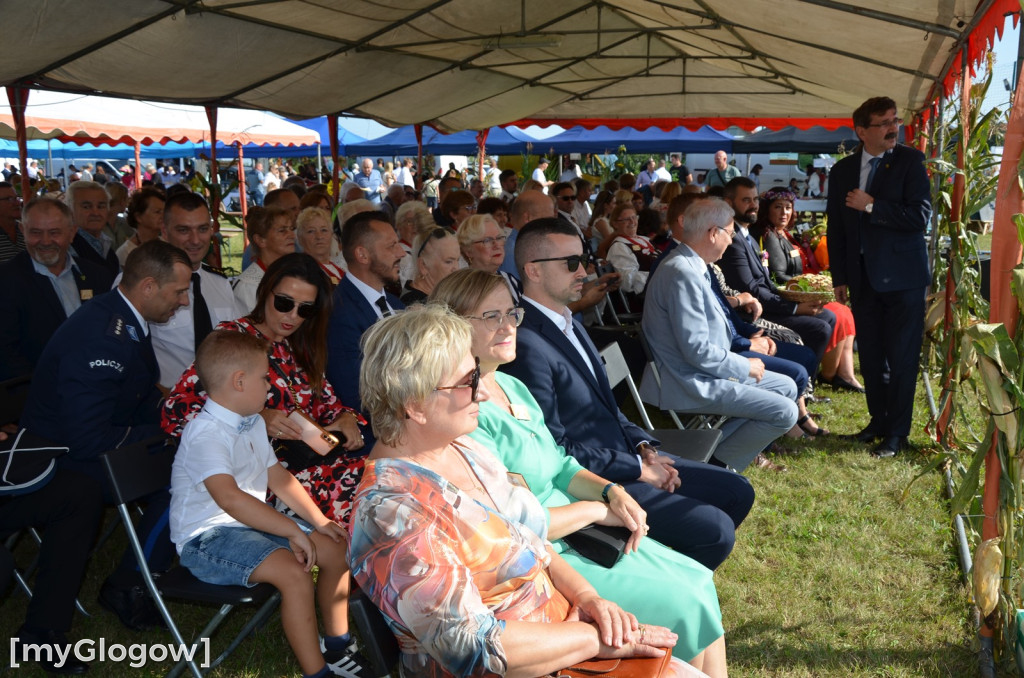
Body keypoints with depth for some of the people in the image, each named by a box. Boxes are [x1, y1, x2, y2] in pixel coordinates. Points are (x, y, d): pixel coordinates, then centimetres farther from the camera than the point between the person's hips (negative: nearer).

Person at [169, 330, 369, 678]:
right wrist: (292, 530, -35)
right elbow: (230, 497, -37)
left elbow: (278, 477, 14)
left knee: (334, 548, 3)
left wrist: (319, 520, 3)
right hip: (207, 537, -10)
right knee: (293, 571, -30)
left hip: (253, 521, 10)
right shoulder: (205, 434, -24)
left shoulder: (253, 424, 9)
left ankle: (336, 645, 21)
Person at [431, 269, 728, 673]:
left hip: (581, 532, 9)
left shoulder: (512, 386, 8)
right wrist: (593, 509, -16)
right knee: (682, 602, -8)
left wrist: (611, 491, -4)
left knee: (698, 580, 5)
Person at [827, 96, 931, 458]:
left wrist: (871, 206, -16)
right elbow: (836, 228, 11)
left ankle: (897, 431, 10)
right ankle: (878, 419, 26)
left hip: (902, 275, -4)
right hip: (863, 276, 4)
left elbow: (920, 215, -15)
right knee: (870, 356, 11)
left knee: (901, 357, 0)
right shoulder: (843, 170, 7)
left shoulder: (910, 161, -5)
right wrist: (840, 278, 7)